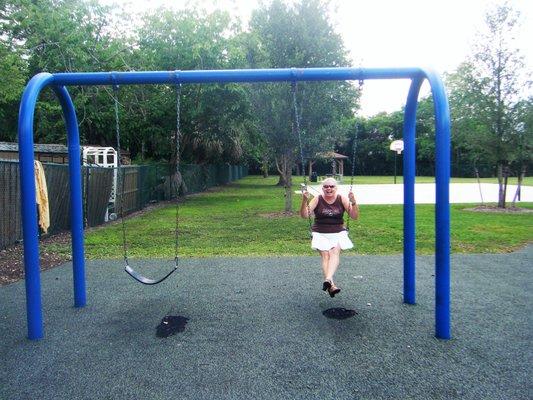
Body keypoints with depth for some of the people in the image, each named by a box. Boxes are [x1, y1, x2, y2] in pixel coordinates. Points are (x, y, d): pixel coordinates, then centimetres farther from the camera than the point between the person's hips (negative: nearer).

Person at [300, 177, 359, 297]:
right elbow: (304, 215, -7)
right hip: (321, 234, 0)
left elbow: (354, 217, -2)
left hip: (338, 233, 0)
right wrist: (304, 200, -23)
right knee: (325, 255, -23)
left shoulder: (342, 199, 2)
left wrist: (353, 202, -18)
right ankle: (331, 285, -35)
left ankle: (328, 279, -45)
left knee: (335, 251, -27)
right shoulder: (317, 199, 0)